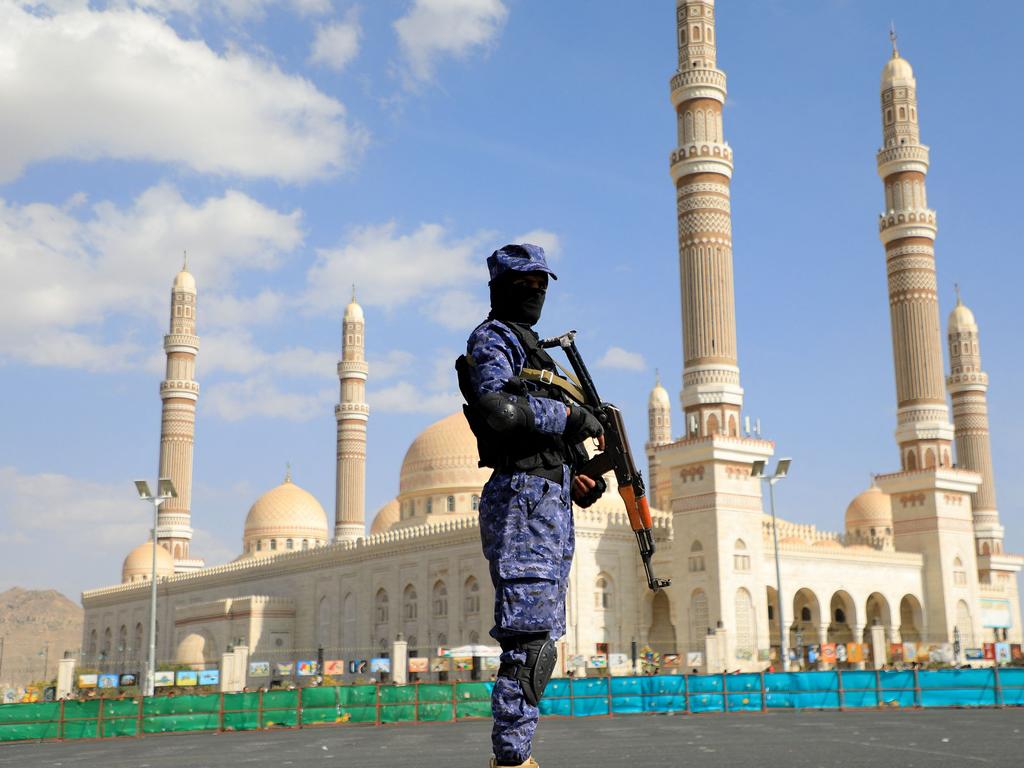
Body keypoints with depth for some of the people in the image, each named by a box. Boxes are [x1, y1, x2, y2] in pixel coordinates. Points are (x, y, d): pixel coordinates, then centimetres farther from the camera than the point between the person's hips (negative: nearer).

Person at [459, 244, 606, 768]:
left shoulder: (530, 346, 27)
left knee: (539, 639, 9)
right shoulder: (493, 338, -1)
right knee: (529, 637, -14)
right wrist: (570, 415, -12)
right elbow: (497, 408, -19)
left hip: (551, 501, 10)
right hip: (522, 496, -10)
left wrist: (575, 478, 12)